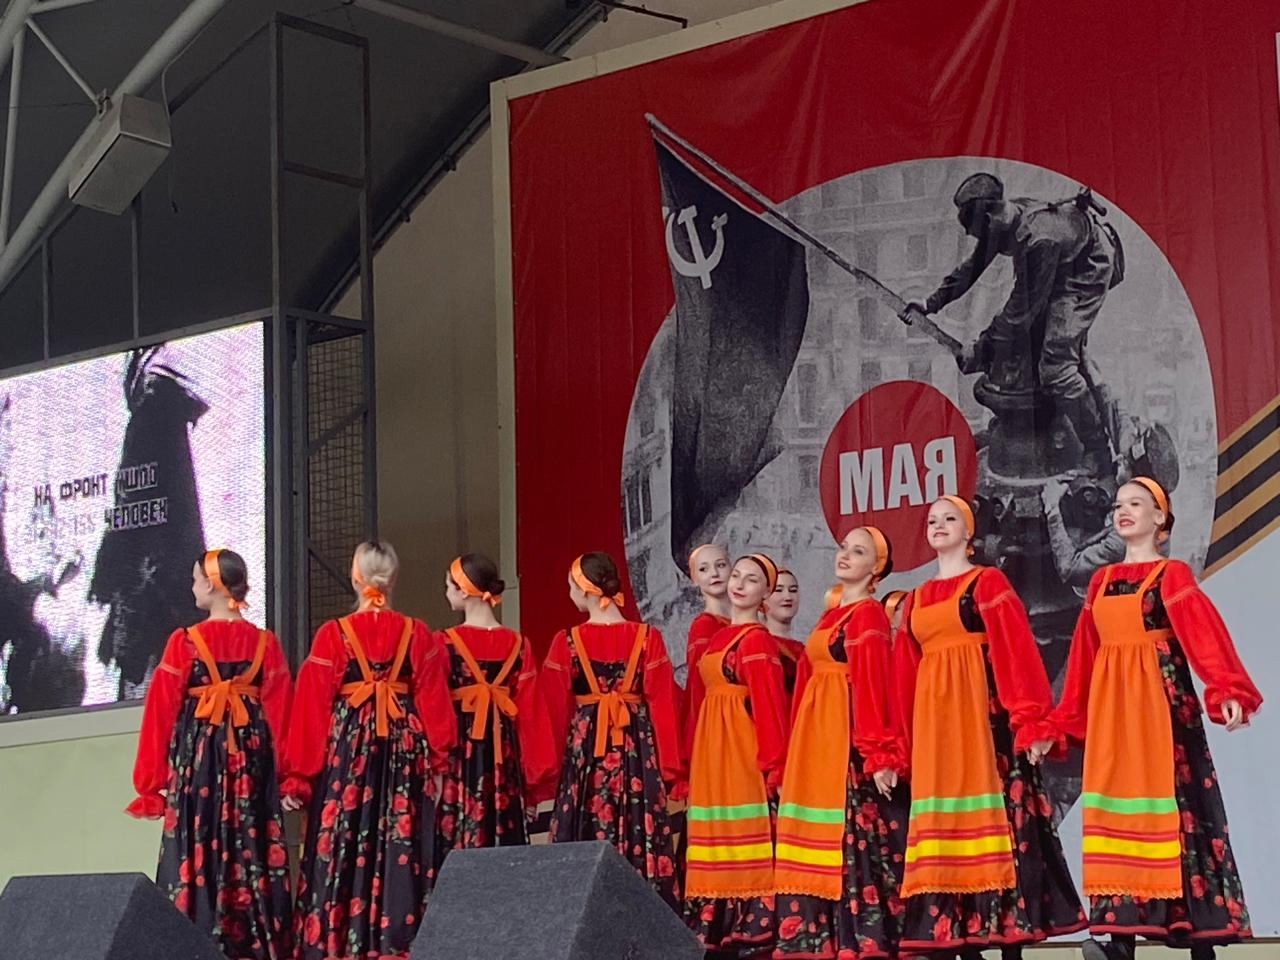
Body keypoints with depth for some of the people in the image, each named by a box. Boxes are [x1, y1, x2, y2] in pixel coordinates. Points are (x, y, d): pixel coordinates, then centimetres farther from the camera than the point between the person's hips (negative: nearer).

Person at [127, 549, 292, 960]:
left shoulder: (184, 642, -4)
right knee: (253, 851, 6)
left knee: (200, 849, -1)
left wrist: (151, 781, 4)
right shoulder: (265, 643, 4)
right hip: (252, 757, 3)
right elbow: (281, 713, 3)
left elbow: (162, 713, -2)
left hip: (199, 756, -3)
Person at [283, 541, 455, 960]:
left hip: (346, 753, -2)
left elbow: (312, 709, -2)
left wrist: (298, 776, 1)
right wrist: (440, 762, 7)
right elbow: (435, 704, 1)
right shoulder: (418, 634, 2)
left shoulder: (333, 635, -3)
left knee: (342, 853, 1)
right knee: (401, 852, 4)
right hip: (404, 755, 2)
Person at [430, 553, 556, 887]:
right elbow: (531, 716, 6)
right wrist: (534, 783, 12)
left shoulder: (444, 644, -6)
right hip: (504, 760, 4)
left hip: (458, 757, -4)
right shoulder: (517, 645, 5)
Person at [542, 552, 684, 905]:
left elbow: (555, 710, 2)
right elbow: (663, 704, -2)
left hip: (585, 749, -1)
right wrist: (670, 769, 3)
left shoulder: (567, 642, -3)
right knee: (640, 834, 2)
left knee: (587, 838, 3)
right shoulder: (647, 637, 0)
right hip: (638, 751, 1)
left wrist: (556, 761, 15)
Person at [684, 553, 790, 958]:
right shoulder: (717, 638, 18)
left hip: (743, 753, -9)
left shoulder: (758, 640, -8)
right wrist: (694, 759, 14)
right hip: (712, 755, 9)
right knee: (720, 844, 8)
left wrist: (772, 765, -20)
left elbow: (770, 705, -15)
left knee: (746, 839, -8)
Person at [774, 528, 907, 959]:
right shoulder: (831, 617, 19)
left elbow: (874, 682, -17)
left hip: (847, 738, -9)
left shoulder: (869, 615, -7)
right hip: (817, 738, 9)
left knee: (852, 839, -11)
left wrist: (879, 752, -25)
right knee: (821, 841, 7)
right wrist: (797, 752, 16)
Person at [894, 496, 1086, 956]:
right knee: (947, 821, 3)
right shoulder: (915, 600, 18)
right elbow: (905, 678, 17)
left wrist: (1033, 721, -19)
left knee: (995, 813, -9)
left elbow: (1017, 651, -9)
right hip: (934, 721, 6)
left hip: (982, 713, -6)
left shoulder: (989, 582, 1)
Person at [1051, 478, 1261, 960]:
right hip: (1110, 705, 6)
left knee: (1170, 800, -7)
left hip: (1159, 699, -5)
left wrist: (1229, 691, -31)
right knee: (1118, 800, 1)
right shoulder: (1102, 581, 15)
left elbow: (1204, 632, -16)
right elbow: (1085, 653, 17)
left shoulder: (1173, 574, -3)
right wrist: (1068, 718, 16)